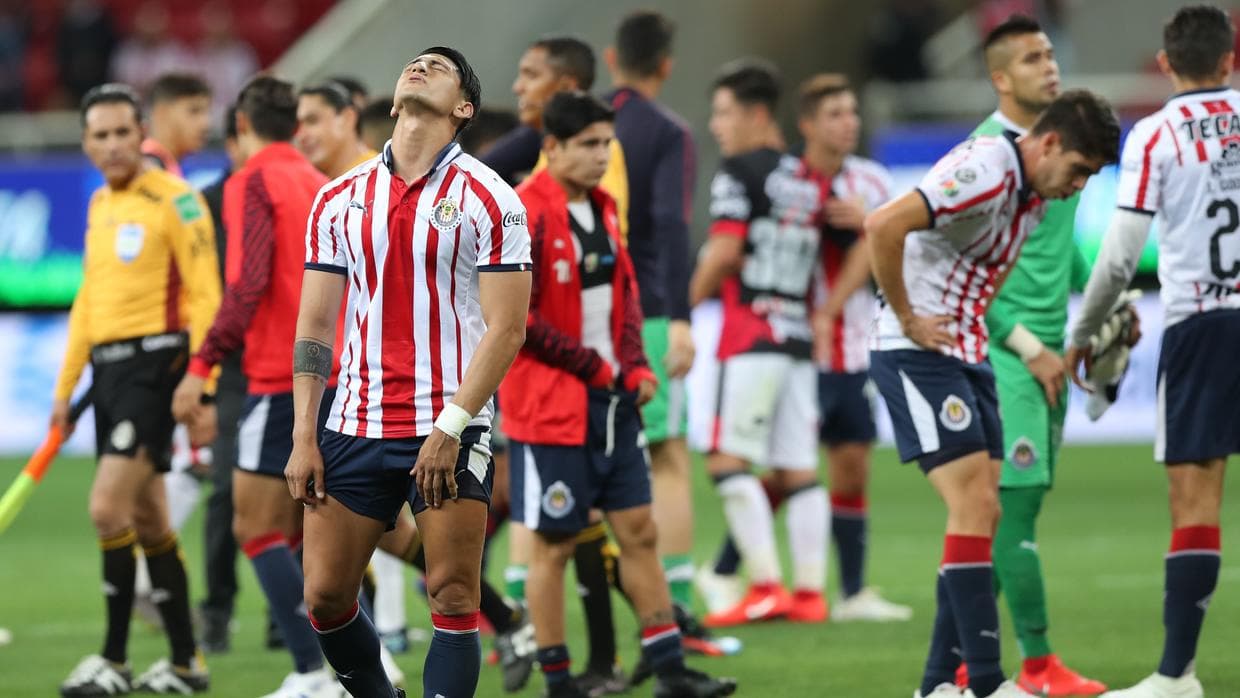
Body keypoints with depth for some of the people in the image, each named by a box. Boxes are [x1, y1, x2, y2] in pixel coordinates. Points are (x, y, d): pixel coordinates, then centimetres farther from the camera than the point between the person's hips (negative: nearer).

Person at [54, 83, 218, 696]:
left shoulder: (173, 199, -9)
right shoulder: (100, 204, 15)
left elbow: (205, 296, -13)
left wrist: (203, 390, -18)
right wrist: (66, 386, 21)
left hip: (154, 362, -8)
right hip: (109, 366, 8)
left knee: (109, 507, -13)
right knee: (146, 518, 10)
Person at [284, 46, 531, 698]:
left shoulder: (488, 198, -2)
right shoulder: (340, 198, 10)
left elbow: (506, 327, -6)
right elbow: (315, 325, 10)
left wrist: (450, 429, -15)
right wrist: (303, 438, 1)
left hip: (450, 430, -4)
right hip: (355, 426, 4)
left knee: (452, 598, -7)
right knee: (324, 596, 1)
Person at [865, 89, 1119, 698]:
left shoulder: (1035, 192, 10)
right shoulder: (986, 171, -20)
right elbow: (884, 225, -30)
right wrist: (907, 321, -21)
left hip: (966, 354, 10)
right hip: (918, 352, -10)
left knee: (984, 515, 5)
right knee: (973, 505, -14)